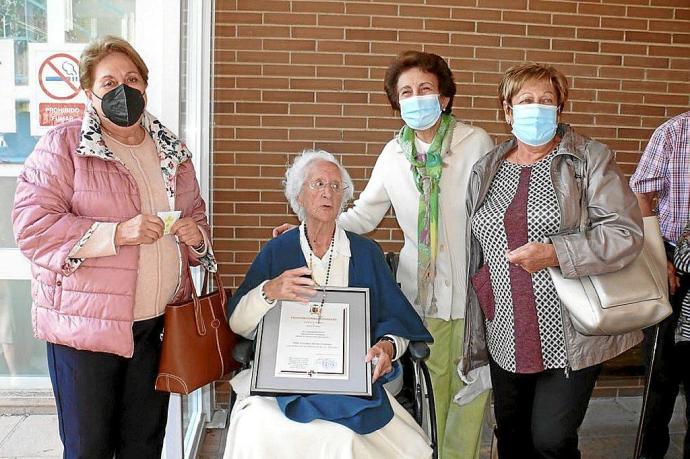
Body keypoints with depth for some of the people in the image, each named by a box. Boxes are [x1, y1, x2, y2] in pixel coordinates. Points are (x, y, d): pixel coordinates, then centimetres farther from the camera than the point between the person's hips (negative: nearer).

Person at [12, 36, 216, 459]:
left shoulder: (172, 150, 11)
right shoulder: (64, 145, -4)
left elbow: (196, 214, 21)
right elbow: (33, 224, -12)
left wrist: (195, 236, -3)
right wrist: (116, 234, -22)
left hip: (159, 325, 4)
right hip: (85, 324, -4)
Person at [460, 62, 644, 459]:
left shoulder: (590, 158, -4)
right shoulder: (486, 170, 8)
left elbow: (626, 233, -11)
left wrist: (554, 253, -25)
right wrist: (474, 343, 15)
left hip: (570, 338, -4)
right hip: (508, 336, 4)